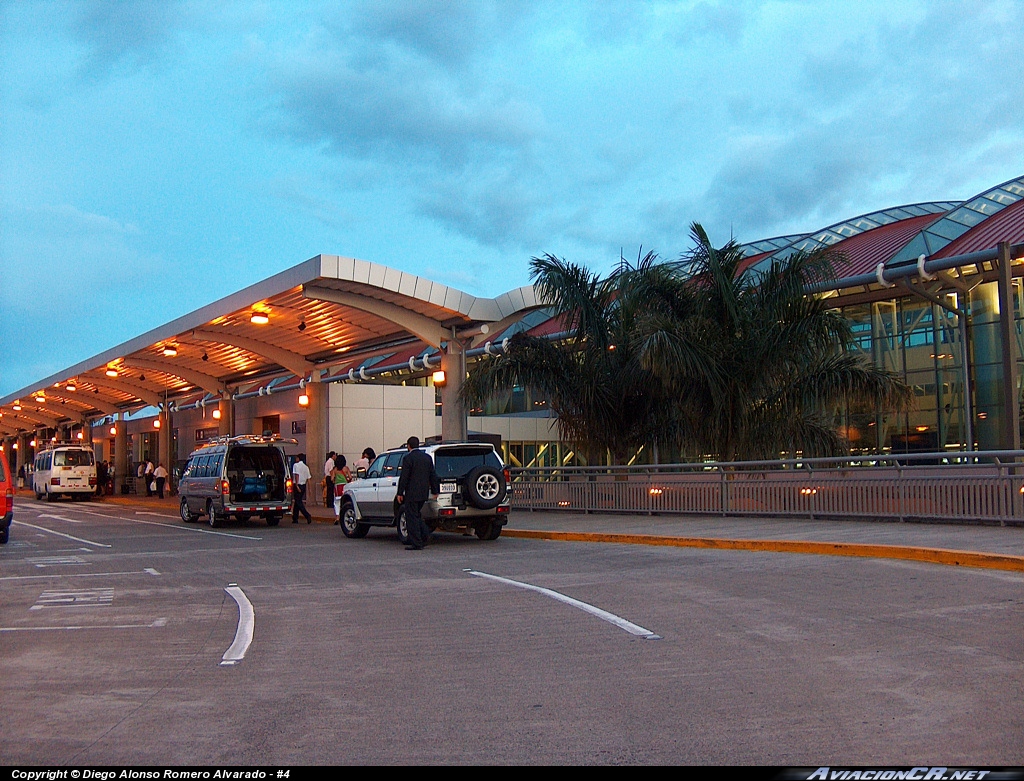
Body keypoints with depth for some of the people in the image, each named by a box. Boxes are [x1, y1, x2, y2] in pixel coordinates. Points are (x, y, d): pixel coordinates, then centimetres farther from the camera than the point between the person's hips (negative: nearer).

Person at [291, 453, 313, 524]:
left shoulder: (296, 465, -7)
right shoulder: (306, 467, 11)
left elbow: (297, 475, -18)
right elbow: (308, 478, 6)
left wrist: (296, 485, -19)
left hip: (297, 485, -7)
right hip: (303, 485, 7)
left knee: (298, 502, -6)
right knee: (297, 501, 16)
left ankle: (308, 516, -21)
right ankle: (295, 518, 19)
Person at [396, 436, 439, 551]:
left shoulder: (408, 458, -11)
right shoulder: (427, 457, 10)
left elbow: (404, 477, -14)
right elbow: (433, 475, 13)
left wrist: (400, 493, -9)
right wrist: (435, 490, 19)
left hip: (412, 493, -7)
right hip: (424, 493, 7)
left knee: (412, 517, -1)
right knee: (417, 515, 21)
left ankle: (416, 543, -1)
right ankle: (425, 536, 11)